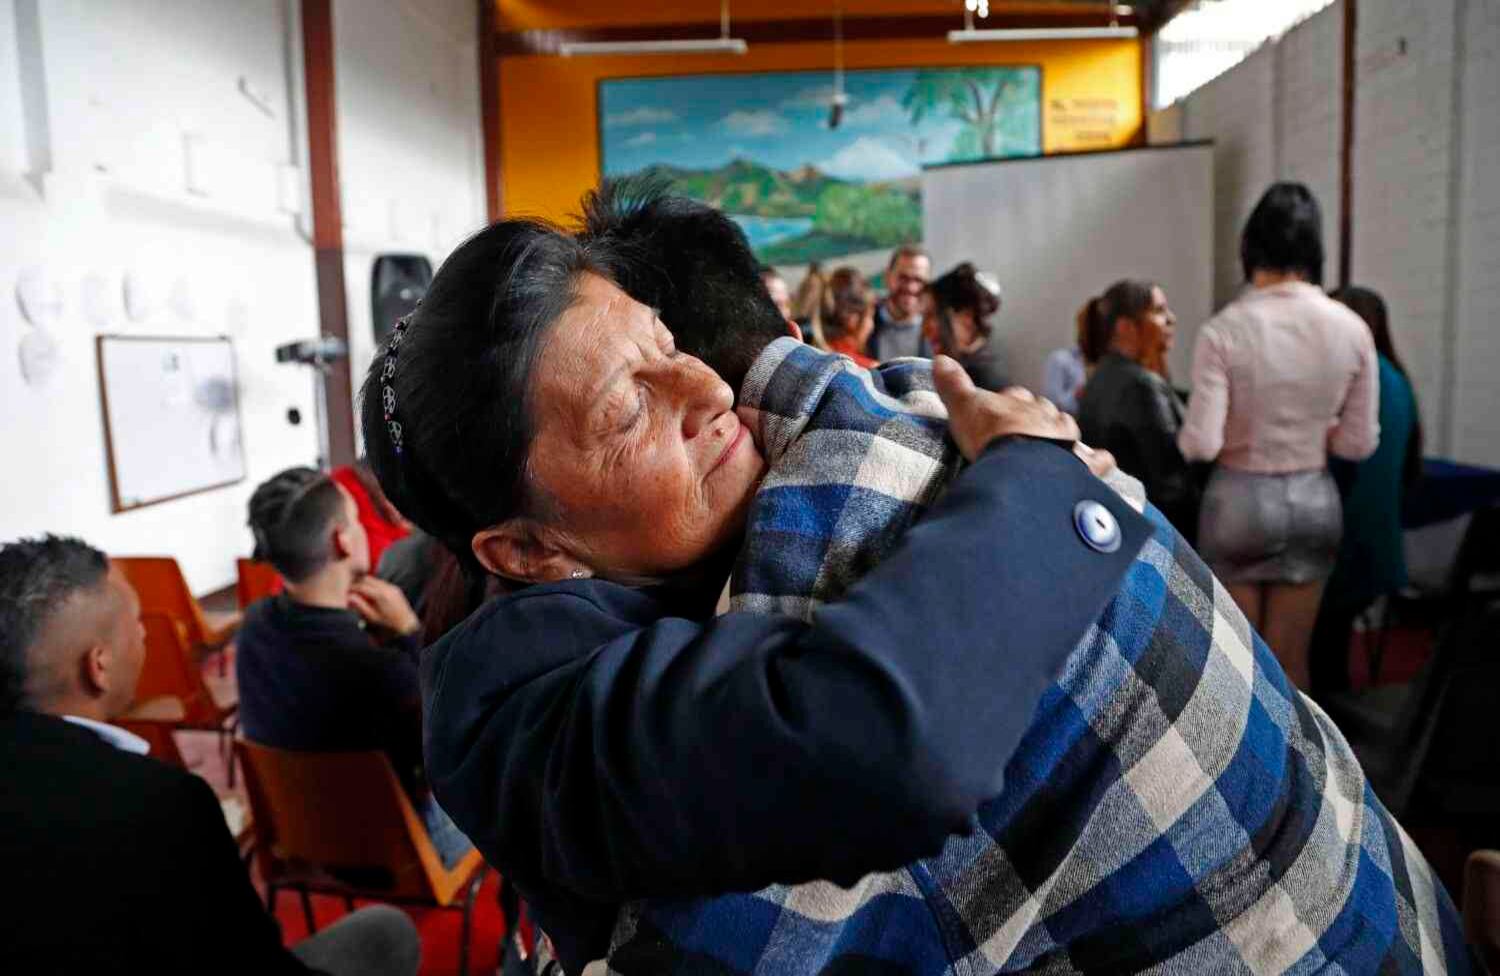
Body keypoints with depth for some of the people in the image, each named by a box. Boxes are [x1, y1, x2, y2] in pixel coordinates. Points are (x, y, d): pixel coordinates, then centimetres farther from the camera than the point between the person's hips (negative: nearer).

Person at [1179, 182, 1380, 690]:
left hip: (1240, 499, -3)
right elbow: (1359, 442, -2)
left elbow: (1201, 444, -20)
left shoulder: (1223, 330, -15)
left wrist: (1185, 436, 2)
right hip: (1314, 498, 3)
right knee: (1290, 660, 16)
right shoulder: (1350, 328, -5)